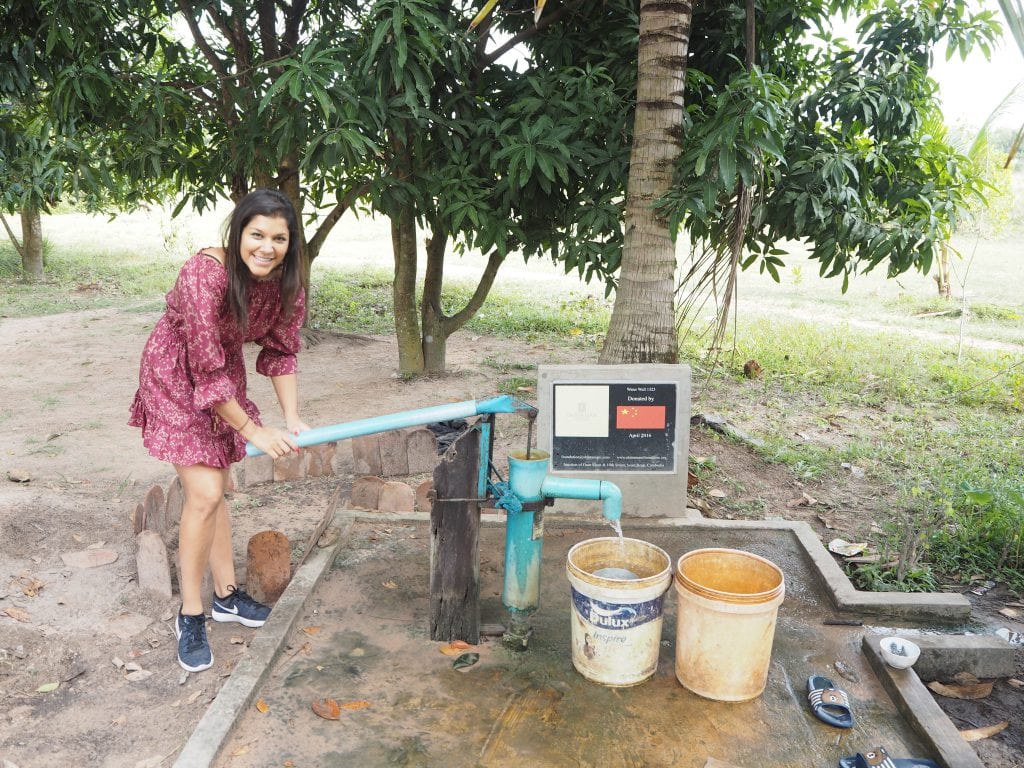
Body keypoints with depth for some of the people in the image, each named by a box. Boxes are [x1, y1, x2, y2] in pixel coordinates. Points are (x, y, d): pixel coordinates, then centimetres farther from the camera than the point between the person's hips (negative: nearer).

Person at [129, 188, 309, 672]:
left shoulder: (287, 283, -15)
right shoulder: (204, 275, -34)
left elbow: (281, 352, -4)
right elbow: (207, 370, -30)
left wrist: (292, 419, -14)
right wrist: (252, 431, -24)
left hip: (225, 375, 6)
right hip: (176, 376, -6)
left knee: (214, 487, 16)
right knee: (205, 493, -12)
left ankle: (226, 596, 29)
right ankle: (190, 616, 6)